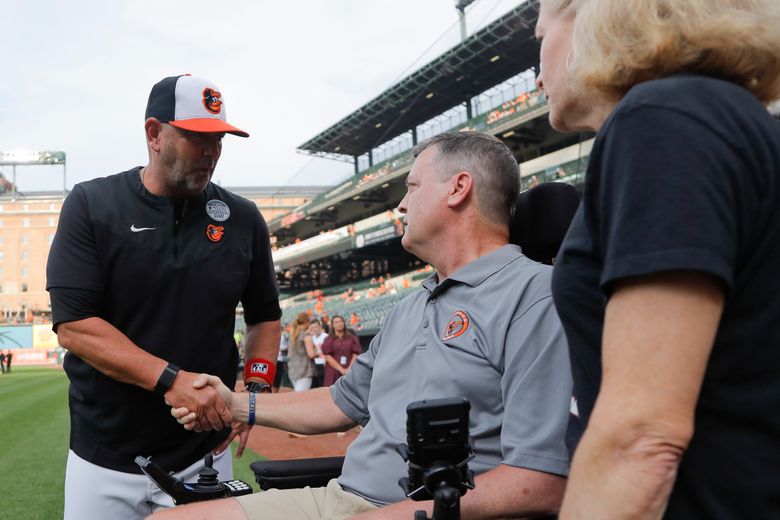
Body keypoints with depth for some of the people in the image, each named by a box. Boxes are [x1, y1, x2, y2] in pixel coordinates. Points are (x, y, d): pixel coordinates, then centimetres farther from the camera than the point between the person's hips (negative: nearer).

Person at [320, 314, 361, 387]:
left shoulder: (352, 338, 10)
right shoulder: (329, 340, 7)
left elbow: (355, 354, 4)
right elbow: (327, 356, -2)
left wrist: (349, 369, -10)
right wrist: (341, 369, -10)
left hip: (349, 372, 1)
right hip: (333, 374, -1)